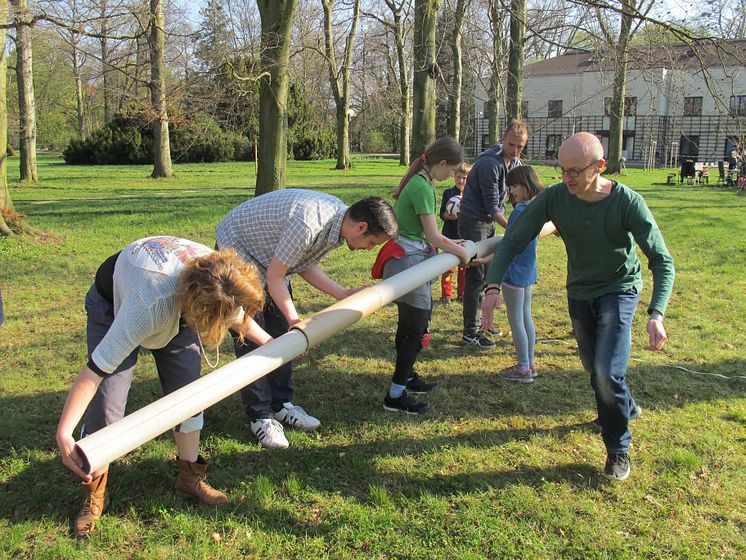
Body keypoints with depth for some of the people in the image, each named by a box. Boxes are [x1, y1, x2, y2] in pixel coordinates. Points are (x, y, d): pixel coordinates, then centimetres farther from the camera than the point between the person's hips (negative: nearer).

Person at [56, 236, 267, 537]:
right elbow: (95, 372, -43)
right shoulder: (150, 309, -47)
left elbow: (238, 316, -4)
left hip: (175, 305, 5)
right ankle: (95, 495, 9)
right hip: (113, 303, -5)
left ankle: (190, 476, 16)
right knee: (105, 404, -12)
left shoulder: (220, 273, -30)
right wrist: (64, 434, -46)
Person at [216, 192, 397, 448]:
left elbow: (305, 265, 2)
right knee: (251, 339, -5)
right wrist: (295, 321, -23)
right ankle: (260, 416, 7)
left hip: (268, 257, 9)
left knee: (281, 334, 10)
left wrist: (343, 294, -4)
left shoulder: (339, 216, -9)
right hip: (238, 251, -9)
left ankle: (281, 404, 22)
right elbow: (274, 278, -25)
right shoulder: (308, 224, -37)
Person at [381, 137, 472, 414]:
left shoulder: (417, 181, 13)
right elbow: (433, 237, -17)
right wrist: (461, 252, -3)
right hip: (409, 261, -10)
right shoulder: (423, 188, -18)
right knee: (416, 330, -5)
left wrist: (449, 243, 23)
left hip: (405, 258, 10)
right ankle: (395, 396, 0)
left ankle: (406, 376, 35)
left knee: (408, 323, 21)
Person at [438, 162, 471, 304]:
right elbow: (441, 214, -2)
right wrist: (447, 216, -24)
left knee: (464, 266, 11)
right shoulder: (448, 193, -1)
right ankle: (446, 295, 13)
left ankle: (462, 292, 24)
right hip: (450, 235, -1)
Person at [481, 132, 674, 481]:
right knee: (594, 369, 19)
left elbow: (661, 260, -24)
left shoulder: (627, 203, -26)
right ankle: (626, 407, 52)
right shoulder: (554, 198, -19)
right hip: (579, 292, 4)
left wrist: (656, 314, -38)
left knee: (607, 373, -17)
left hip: (619, 290, -4)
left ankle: (619, 448, 7)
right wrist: (493, 286, -32)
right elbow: (513, 240, -17)